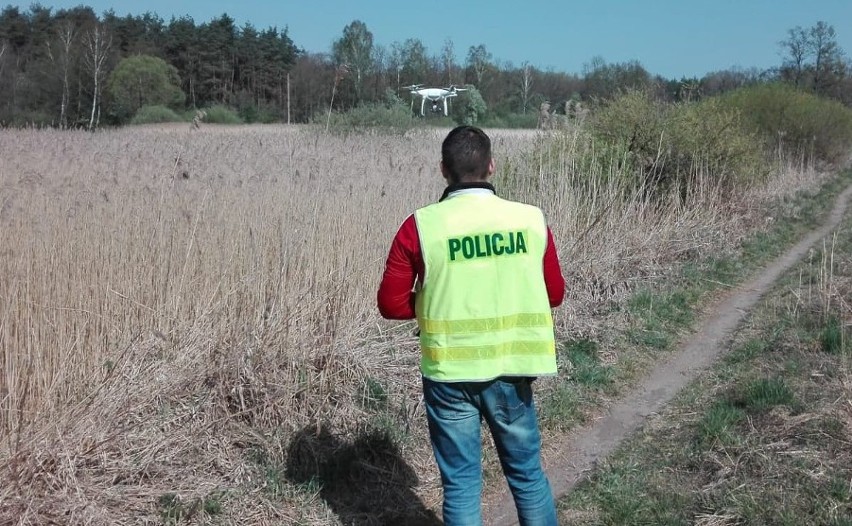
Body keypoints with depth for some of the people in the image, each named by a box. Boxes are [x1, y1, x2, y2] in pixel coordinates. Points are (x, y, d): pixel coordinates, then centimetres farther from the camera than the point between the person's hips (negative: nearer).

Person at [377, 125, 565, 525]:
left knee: (461, 484, 11)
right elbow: (554, 294, 6)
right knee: (528, 473, 20)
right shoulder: (531, 220, -5)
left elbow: (391, 304, -5)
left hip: (449, 375, -1)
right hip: (511, 372, 2)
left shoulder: (420, 226, -11)